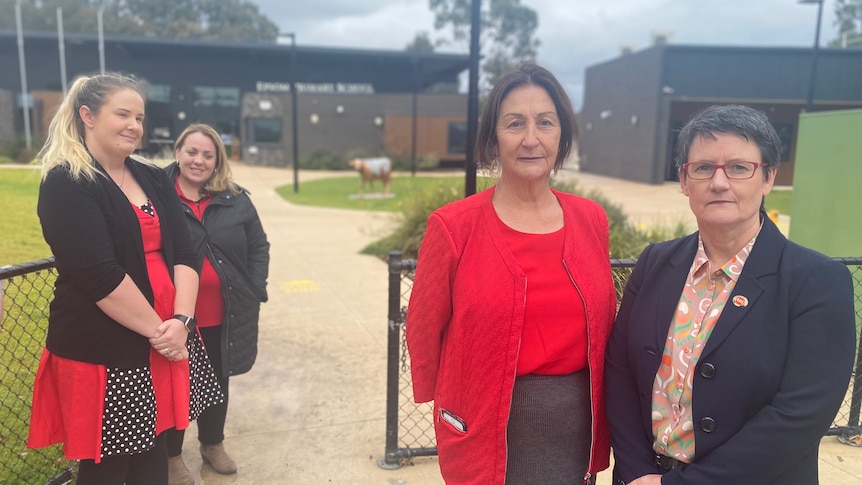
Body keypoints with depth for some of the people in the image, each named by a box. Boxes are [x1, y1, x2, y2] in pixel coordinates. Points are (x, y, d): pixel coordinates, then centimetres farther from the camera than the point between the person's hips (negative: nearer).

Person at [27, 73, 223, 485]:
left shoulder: (153, 180, 9)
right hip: (101, 352, -6)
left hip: (164, 342, 6)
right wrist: (157, 330, -16)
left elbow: (184, 254, 2)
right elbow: (99, 275, -20)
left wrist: (180, 320, -12)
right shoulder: (65, 184, -10)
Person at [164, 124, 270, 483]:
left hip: (224, 315, 3)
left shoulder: (235, 198, 0)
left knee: (218, 381, 20)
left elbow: (258, 246, 5)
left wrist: (255, 293, -2)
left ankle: (212, 444, 43)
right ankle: (172, 455, 35)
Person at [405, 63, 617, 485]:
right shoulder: (453, 227, -13)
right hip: (490, 434, -3)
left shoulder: (591, 220, -2)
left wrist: (602, 414, 11)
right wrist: (452, 408, 5)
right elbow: (424, 331, -5)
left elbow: (603, 322, 8)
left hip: (577, 427, 4)